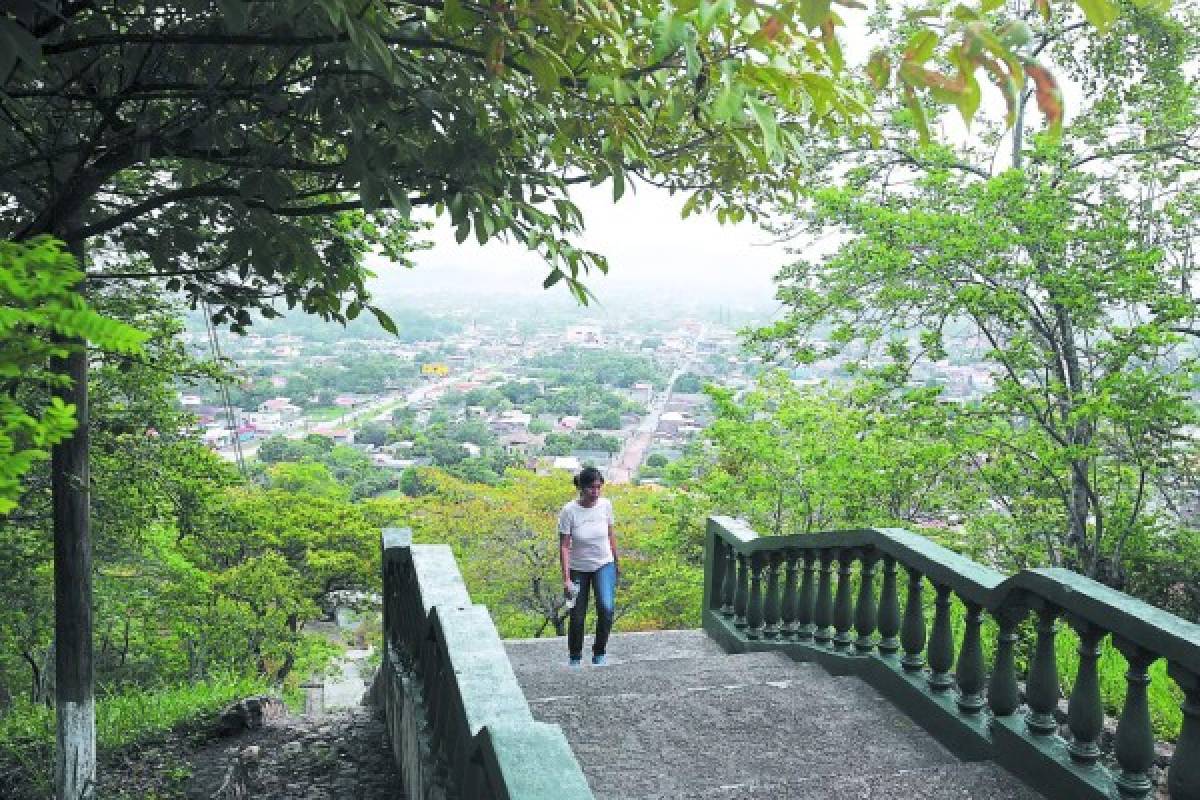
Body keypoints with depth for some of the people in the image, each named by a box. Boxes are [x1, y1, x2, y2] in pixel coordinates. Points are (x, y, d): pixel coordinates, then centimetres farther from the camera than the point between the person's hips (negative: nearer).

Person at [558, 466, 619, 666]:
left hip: (604, 565, 1)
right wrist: (566, 579, -20)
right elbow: (564, 546, -16)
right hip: (578, 569, -1)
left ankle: (599, 653, 2)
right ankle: (574, 658, 29)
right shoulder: (569, 511, -19)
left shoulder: (605, 505, -10)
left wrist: (616, 562, 13)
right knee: (577, 617, 5)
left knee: (606, 608, -19)